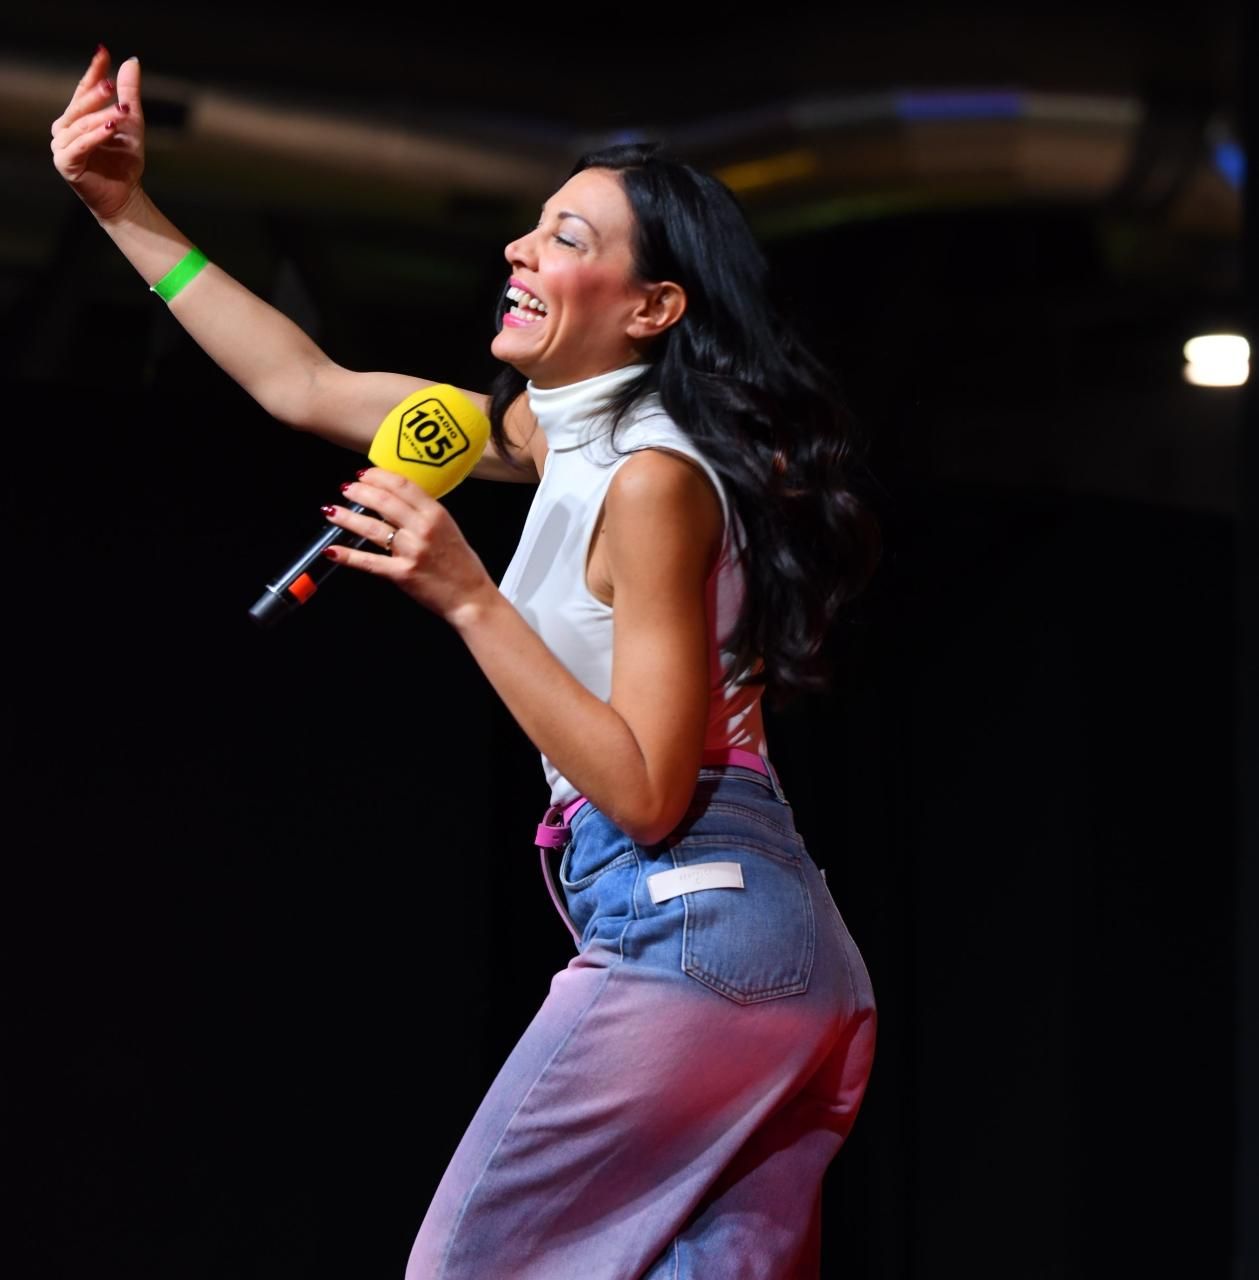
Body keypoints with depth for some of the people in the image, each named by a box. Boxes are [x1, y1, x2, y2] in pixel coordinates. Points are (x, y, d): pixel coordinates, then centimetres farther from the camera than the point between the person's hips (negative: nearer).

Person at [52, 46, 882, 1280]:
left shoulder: (653, 480, -15)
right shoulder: (560, 428, 13)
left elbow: (646, 794, -18)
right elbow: (304, 386, 20)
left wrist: (467, 598, -20)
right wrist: (127, 212, 18)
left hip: (683, 940, -9)